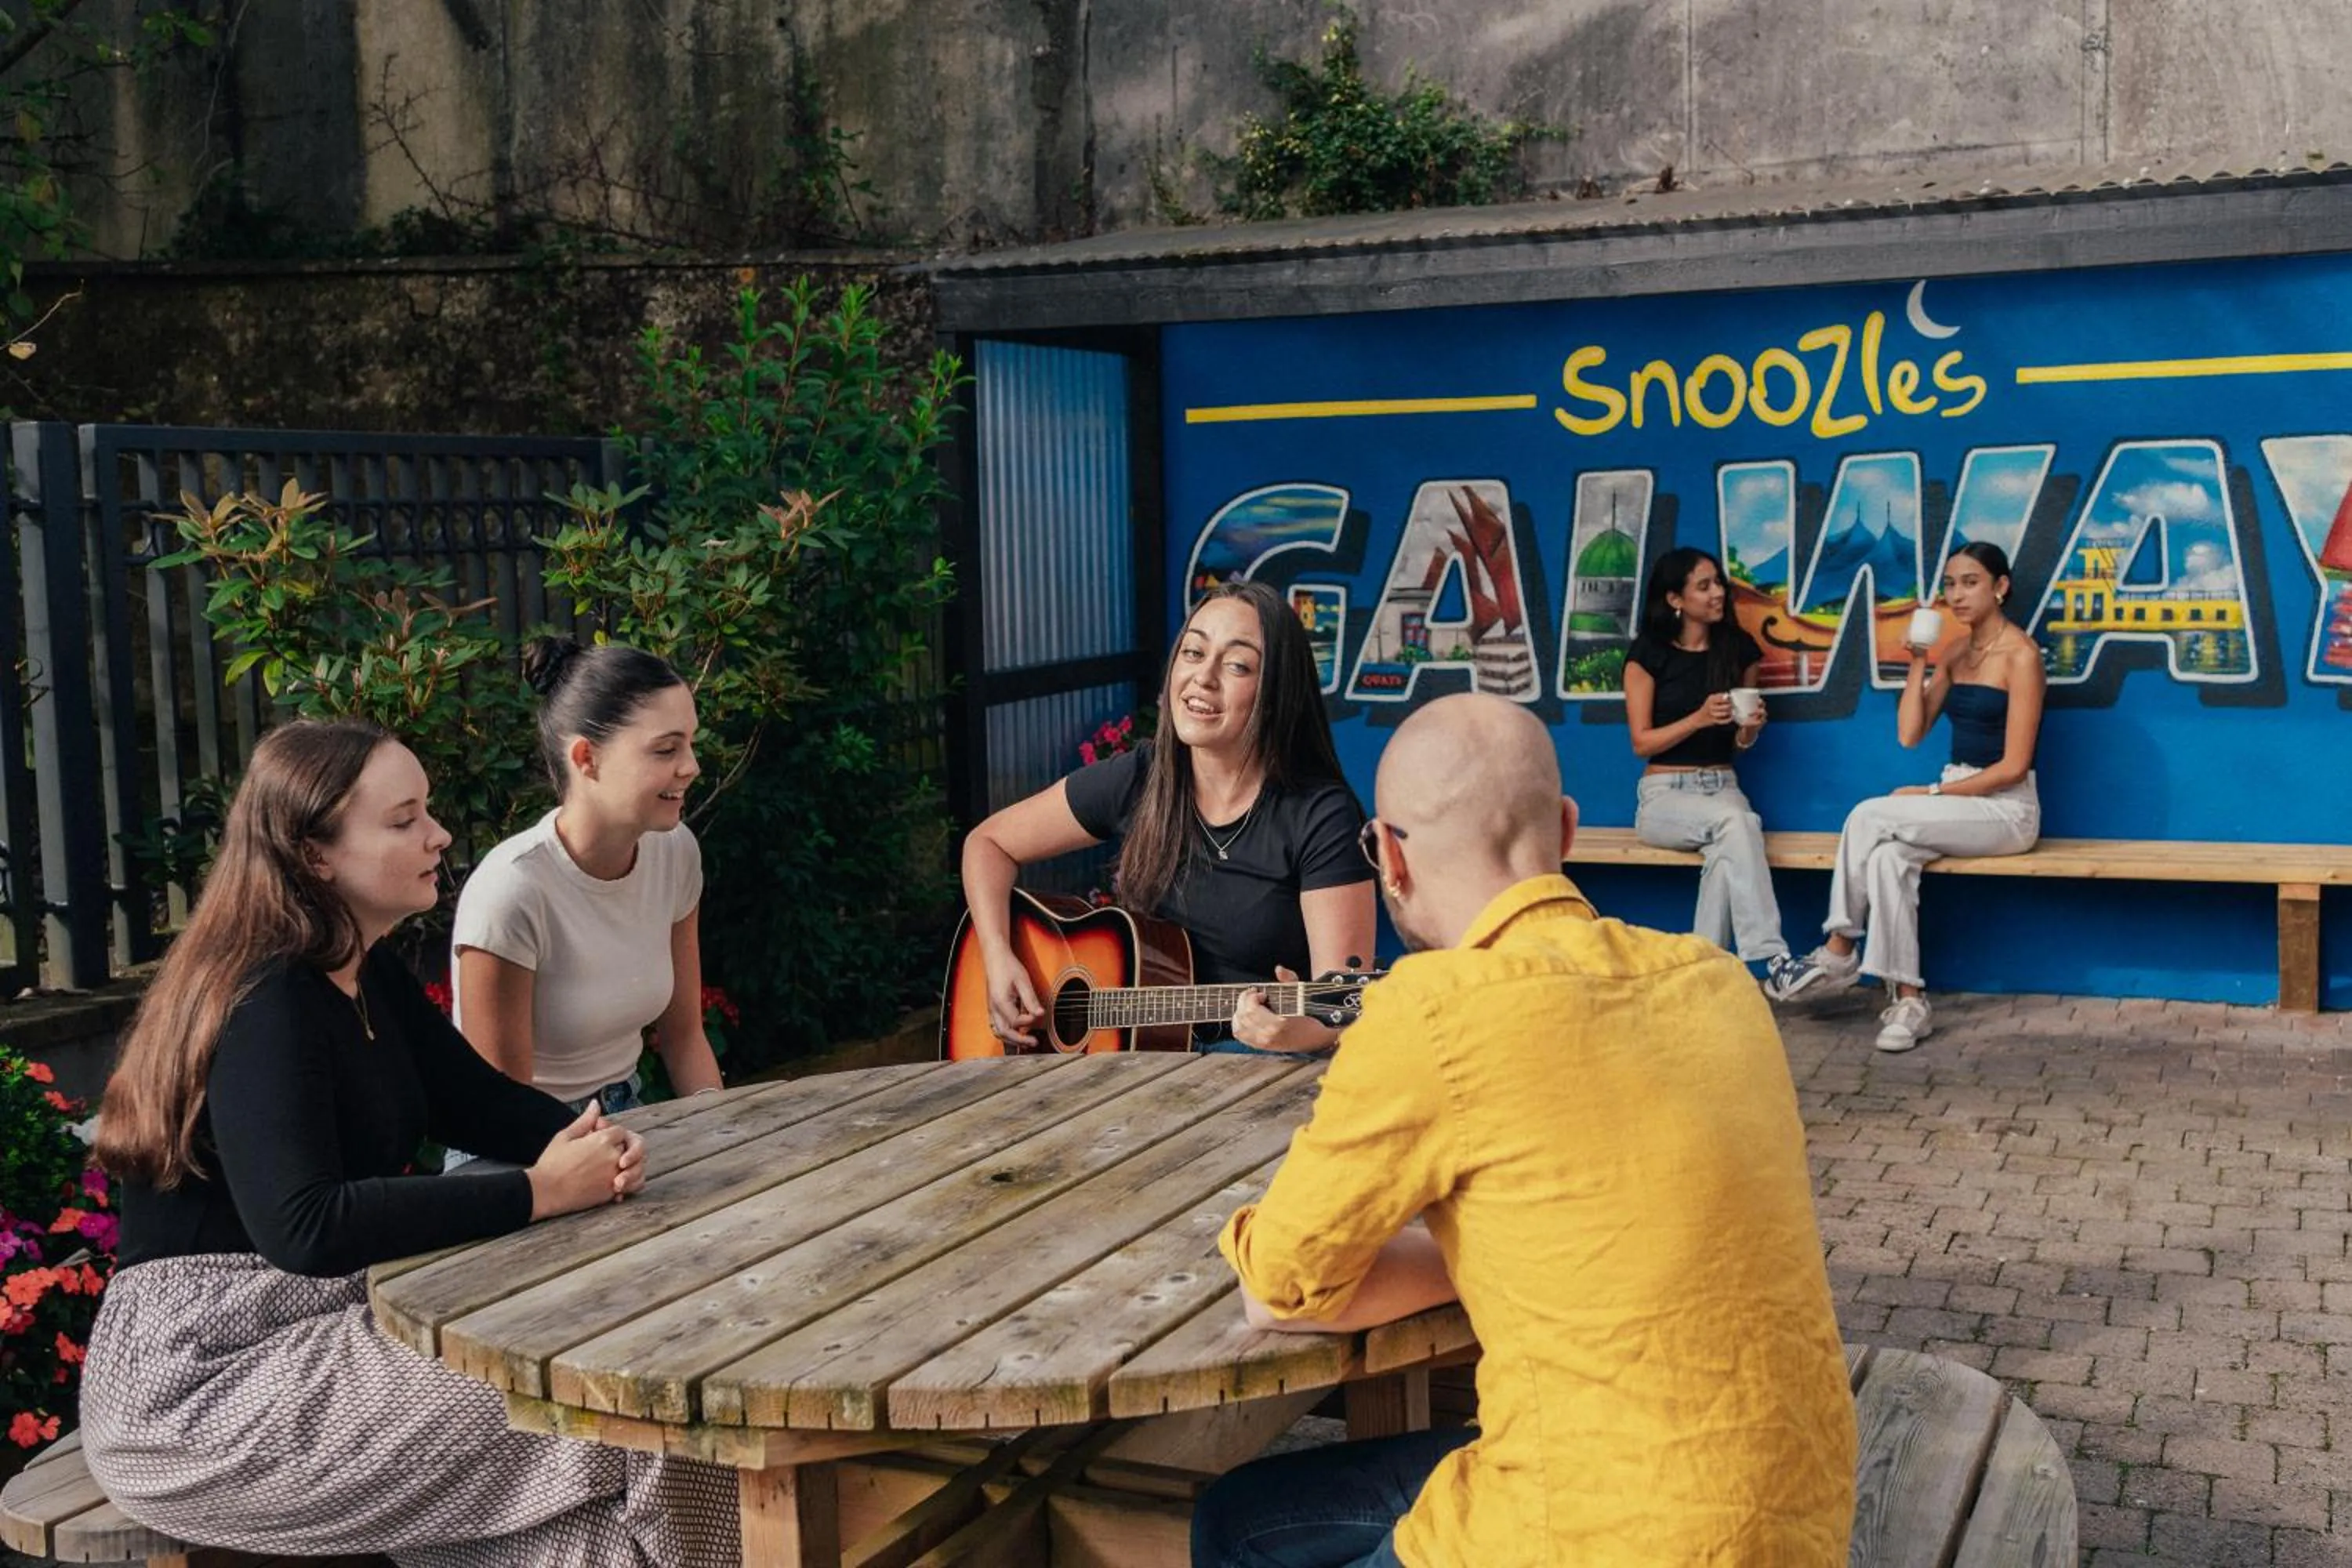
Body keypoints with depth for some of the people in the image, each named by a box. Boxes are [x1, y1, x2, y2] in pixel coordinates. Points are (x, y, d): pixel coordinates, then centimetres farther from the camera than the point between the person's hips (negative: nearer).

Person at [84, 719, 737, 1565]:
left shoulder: (371, 976, 9)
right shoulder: (266, 1005, -21)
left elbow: (482, 1102, 13)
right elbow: (304, 1228, -32)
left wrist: (593, 1143, -10)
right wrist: (540, 1192, -28)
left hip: (334, 1321, 9)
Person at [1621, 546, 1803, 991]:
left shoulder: (1739, 649, 7)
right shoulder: (1648, 654, -3)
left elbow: (1739, 743, 14)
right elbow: (1642, 742, -6)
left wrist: (1750, 727, -11)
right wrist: (1700, 717, -20)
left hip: (1723, 787, 3)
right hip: (1664, 795, -3)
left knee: (1726, 847, -35)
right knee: (1737, 822, -36)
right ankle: (1772, 959, -41)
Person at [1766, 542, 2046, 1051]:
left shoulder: (2020, 655, -10)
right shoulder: (1955, 651, 13)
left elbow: (2013, 765, -15)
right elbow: (1910, 733, 6)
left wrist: (1932, 792, -15)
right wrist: (1918, 664, -2)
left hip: (2006, 809, -6)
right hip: (1956, 801, 6)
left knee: (1871, 816, -25)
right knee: (1889, 855, -27)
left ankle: (1839, 950, -12)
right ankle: (1908, 1000, -27)